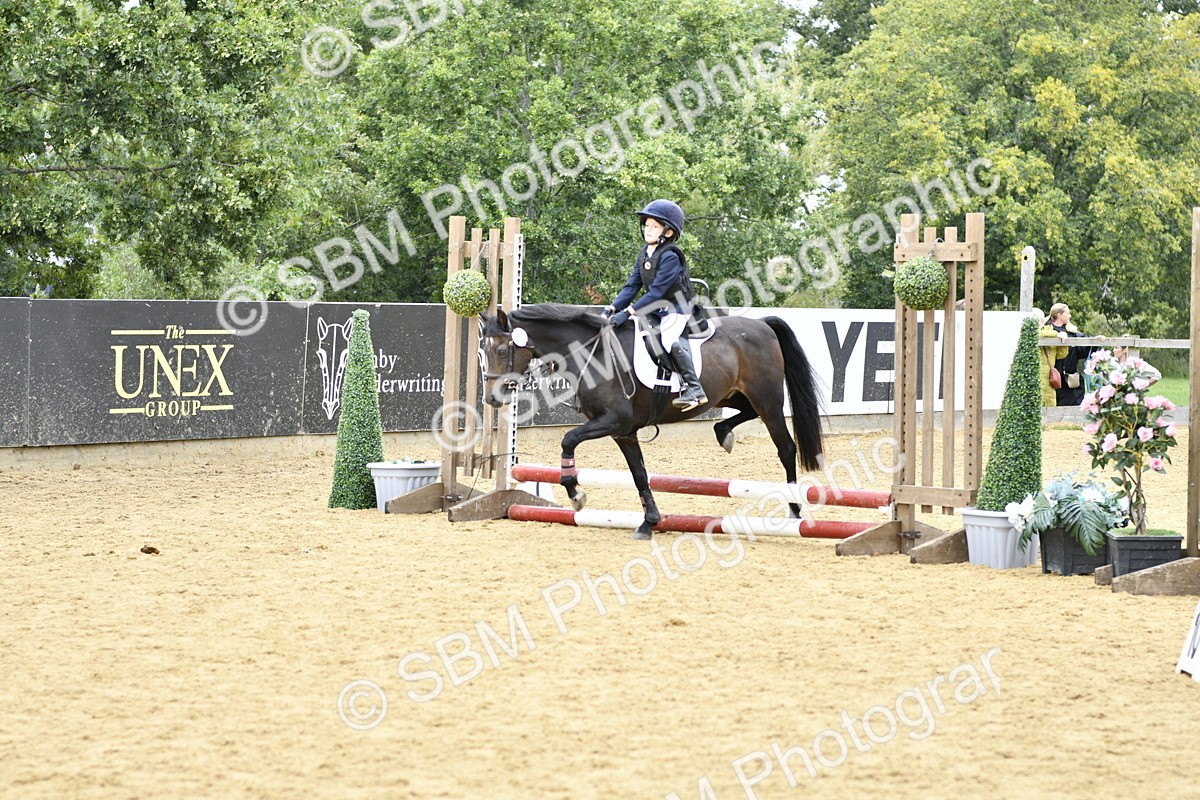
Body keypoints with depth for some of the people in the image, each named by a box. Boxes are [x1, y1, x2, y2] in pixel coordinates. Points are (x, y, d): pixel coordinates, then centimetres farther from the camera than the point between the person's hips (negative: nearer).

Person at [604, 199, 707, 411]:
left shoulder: (670, 256, -20)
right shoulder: (644, 254, 7)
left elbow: (656, 291, -25)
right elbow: (632, 286, 6)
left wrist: (628, 312, -29)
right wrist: (612, 308, -9)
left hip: (677, 308, -10)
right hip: (655, 309, 10)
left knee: (670, 339, -28)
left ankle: (694, 389, -27)